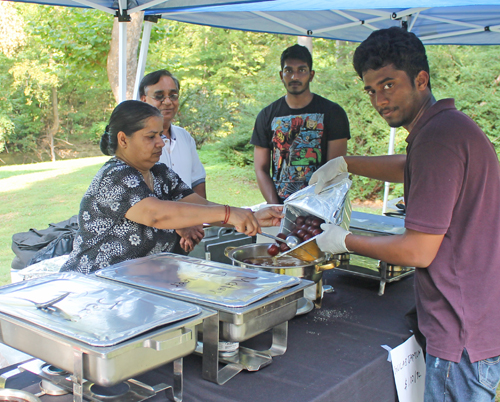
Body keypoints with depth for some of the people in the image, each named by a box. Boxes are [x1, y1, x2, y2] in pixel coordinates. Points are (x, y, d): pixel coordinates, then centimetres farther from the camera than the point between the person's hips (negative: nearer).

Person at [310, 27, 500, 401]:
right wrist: (345, 163, 27)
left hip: (464, 335, -10)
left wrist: (344, 241, -10)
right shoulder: (448, 125, 10)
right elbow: (409, 168, 33)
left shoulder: (440, 136, -23)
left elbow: (419, 251, -24)